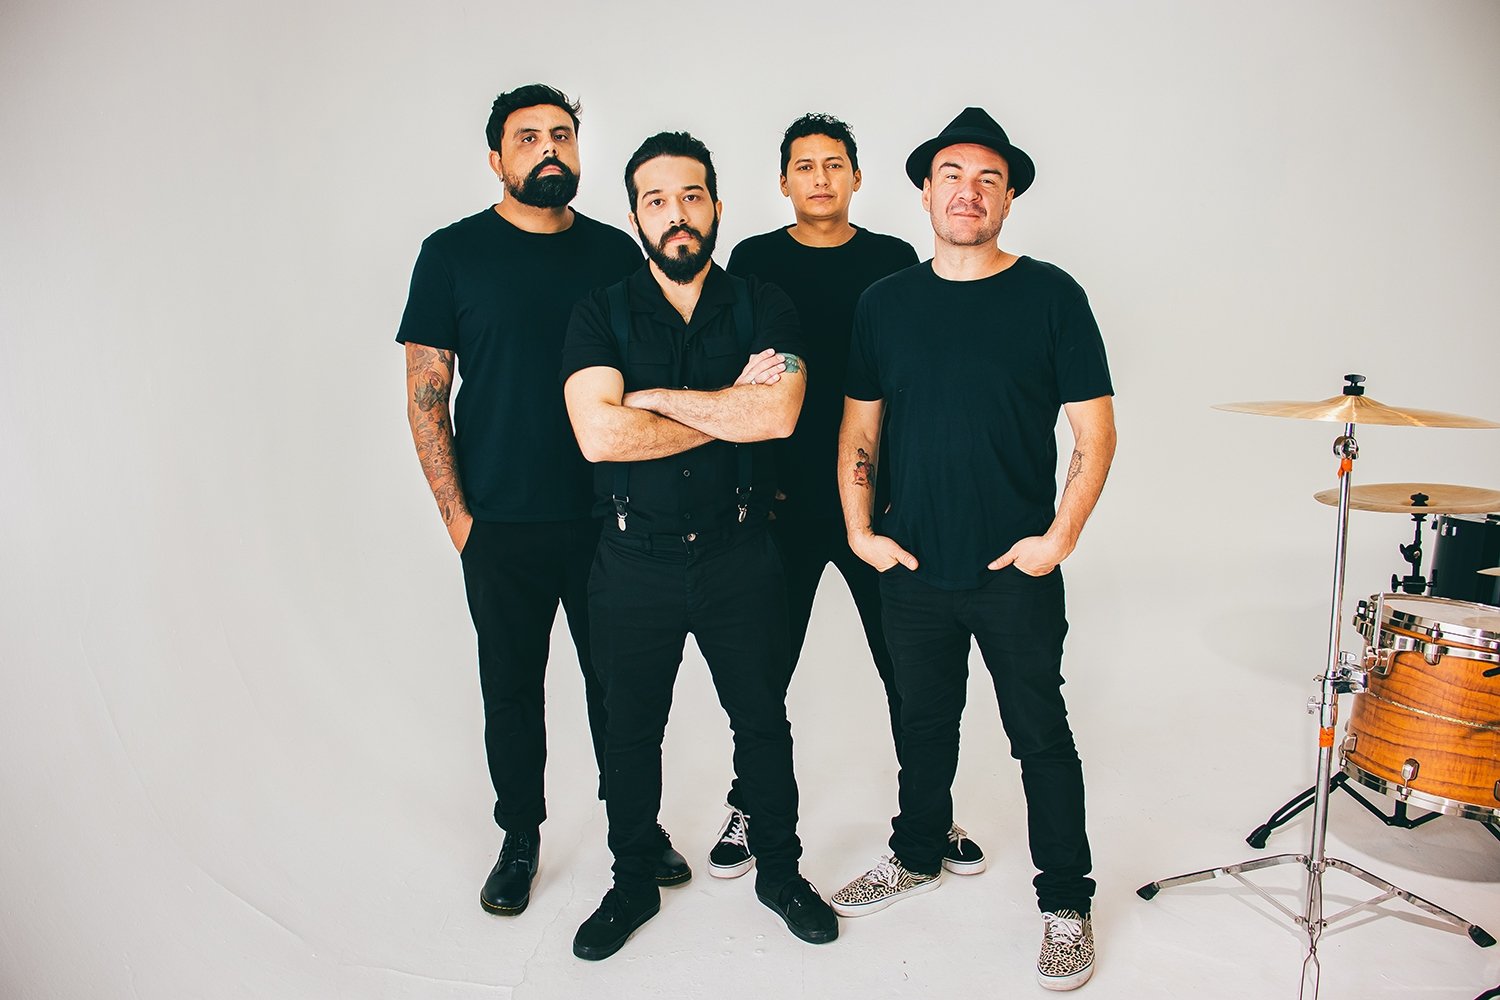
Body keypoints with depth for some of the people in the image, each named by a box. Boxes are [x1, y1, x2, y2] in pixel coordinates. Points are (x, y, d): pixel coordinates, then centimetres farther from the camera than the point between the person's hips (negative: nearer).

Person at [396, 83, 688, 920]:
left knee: (619, 682, 11)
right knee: (512, 686, 10)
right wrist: (456, 514, -6)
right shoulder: (453, 253, 0)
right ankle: (521, 838, 30)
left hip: (609, 517, 2)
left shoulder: (616, 251, 6)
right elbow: (426, 394, 0)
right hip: (502, 527, -1)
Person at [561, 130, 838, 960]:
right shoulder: (602, 315, -2)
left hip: (739, 556, 0)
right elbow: (599, 435, -19)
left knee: (763, 722, 15)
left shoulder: (763, 308, -1)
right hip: (634, 564, 0)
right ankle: (632, 885, 38)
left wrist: (658, 397, -16)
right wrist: (729, 410, -14)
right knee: (630, 733, 15)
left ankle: (780, 871, 38)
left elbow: (778, 415, -20)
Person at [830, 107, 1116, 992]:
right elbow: (860, 426, 9)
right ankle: (917, 857, 41)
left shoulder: (1051, 296, -4)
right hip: (913, 565, 3)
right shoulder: (886, 303, 5)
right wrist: (860, 528, 1)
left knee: (1042, 736, 8)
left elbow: (1096, 429, -4)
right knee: (925, 721, 19)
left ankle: (1067, 903, 27)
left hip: (1018, 572, -3)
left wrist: (1060, 536, -11)